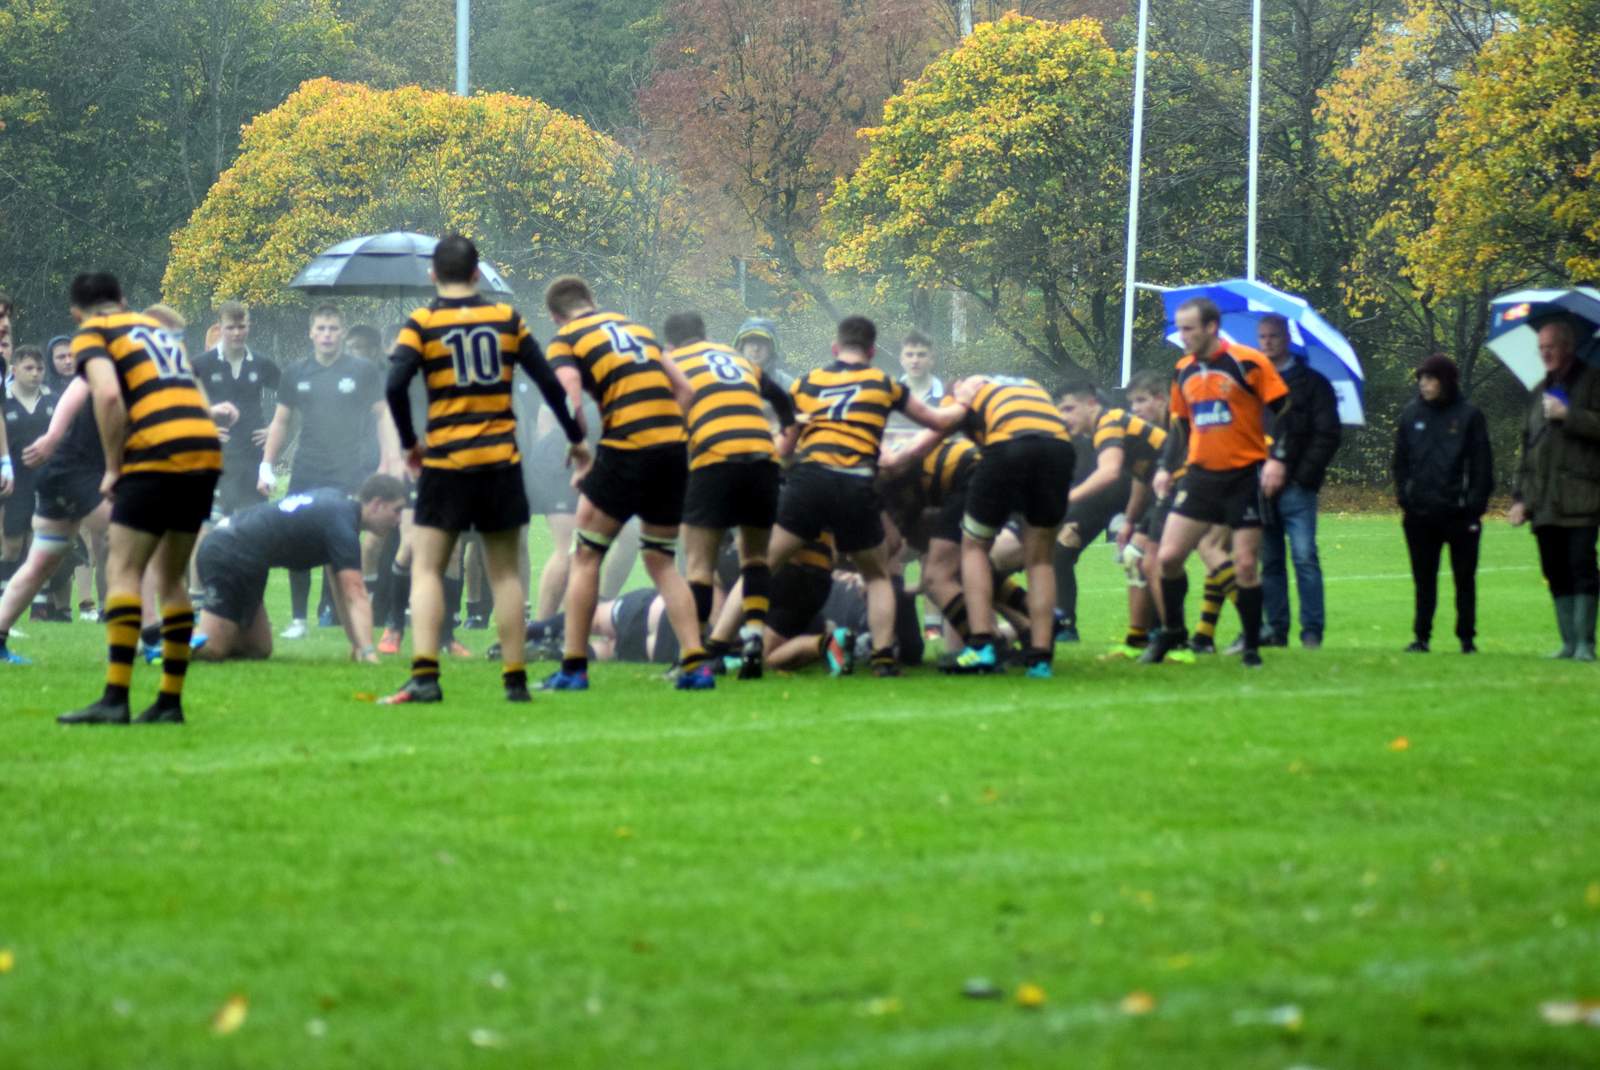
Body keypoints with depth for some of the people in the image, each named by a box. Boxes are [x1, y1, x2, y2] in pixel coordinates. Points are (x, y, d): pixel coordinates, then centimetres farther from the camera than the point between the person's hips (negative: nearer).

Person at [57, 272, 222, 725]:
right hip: (207, 449, 7)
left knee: (123, 571, -3)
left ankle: (115, 699, -13)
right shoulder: (156, 328, 27)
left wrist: (113, 467, -3)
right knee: (171, 577, 15)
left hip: (159, 454, -7)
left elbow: (108, 395, -13)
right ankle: (170, 701, 12)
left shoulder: (91, 334, 6)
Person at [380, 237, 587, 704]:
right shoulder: (507, 318, 6)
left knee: (426, 568, 2)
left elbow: (395, 385, -13)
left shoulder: (422, 323, -2)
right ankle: (515, 679, 8)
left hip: (446, 461, -2)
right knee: (505, 573, 9)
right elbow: (549, 382, 7)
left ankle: (424, 675, -14)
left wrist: (410, 443, 1)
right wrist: (576, 438, 19)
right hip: (502, 462, 2)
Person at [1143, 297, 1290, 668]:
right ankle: (1172, 633, 17)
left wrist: (1276, 459, -19)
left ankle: (1252, 647, 9)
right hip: (1201, 475, 5)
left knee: (1245, 566, -4)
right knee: (1169, 556, -3)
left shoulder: (1248, 363, -11)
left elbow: (1284, 412, -9)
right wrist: (1166, 467, 9)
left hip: (1245, 475, -5)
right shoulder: (1183, 371, 8)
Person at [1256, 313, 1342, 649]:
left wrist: (1304, 475, -10)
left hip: (1295, 486, -4)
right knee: (1269, 562, 6)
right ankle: (1275, 628, 9)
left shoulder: (1311, 383, 4)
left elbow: (1327, 435, -1)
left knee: (1304, 557, -10)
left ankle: (1312, 630, -9)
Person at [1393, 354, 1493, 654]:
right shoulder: (1411, 414, 6)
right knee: (1423, 578, 7)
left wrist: (1475, 503, -8)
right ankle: (1421, 636, 12)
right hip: (1420, 514, 3)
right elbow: (1400, 460, 11)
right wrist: (1403, 496, 2)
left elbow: (1482, 464, -2)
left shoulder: (1468, 416, -3)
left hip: (1459, 513, -3)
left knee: (1464, 578, 5)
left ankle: (1467, 638, 12)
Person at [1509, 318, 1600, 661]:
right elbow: (1528, 445, 23)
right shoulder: (1543, 390, 21)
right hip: (1544, 501, 7)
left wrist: (1567, 414, -15)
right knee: (1556, 572, 6)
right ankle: (1569, 642, 10)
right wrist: (1520, 496, 17)